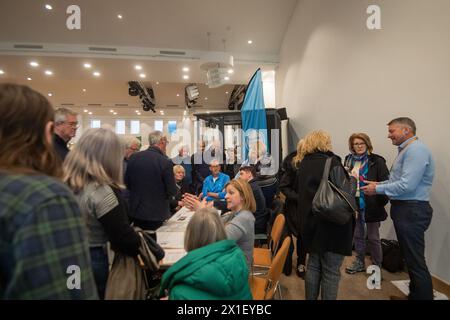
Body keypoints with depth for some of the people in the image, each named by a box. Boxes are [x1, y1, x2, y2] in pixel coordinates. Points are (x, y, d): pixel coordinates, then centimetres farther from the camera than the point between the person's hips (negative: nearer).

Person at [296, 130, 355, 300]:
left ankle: (310, 298, 29)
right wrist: (353, 178, 0)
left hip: (311, 221, 6)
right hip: (332, 223, -6)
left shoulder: (304, 164, 6)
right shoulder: (332, 162, -14)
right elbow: (345, 193, -17)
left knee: (313, 265, 18)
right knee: (331, 270, 6)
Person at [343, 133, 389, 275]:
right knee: (357, 235, 16)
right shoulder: (349, 160, 6)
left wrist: (382, 201, -17)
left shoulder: (377, 161, -9)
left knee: (373, 237, 8)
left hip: (371, 205, -4)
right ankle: (360, 263, 33)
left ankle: (377, 266, 26)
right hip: (354, 204, 5)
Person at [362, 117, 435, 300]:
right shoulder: (406, 150, 17)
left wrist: (378, 189, -13)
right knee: (410, 258, 19)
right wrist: (378, 184, 6)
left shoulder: (416, 149, -16)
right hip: (405, 209, 10)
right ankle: (414, 295, 33)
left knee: (416, 261, -2)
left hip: (411, 211, -10)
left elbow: (406, 185, -24)